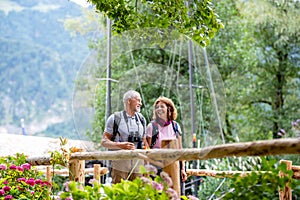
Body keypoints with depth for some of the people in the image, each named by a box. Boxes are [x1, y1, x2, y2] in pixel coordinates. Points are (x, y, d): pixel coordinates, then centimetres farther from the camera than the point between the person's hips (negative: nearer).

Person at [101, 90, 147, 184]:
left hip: (138, 164, 4)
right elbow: (104, 141, -2)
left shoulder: (141, 119, 15)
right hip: (120, 164, -4)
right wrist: (120, 145, -18)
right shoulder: (115, 118, 1)